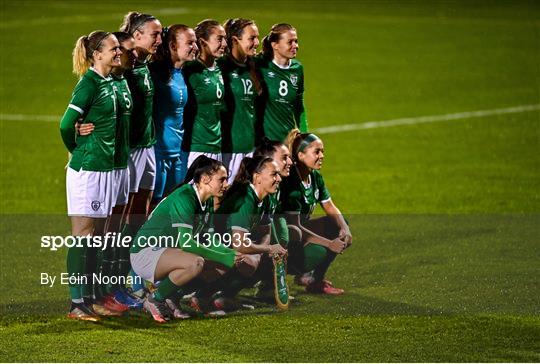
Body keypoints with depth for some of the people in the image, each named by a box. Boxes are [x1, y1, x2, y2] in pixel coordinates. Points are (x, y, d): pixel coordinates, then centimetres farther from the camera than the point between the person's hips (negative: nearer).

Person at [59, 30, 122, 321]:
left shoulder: (109, 82, 10)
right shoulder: (89, 83, -14)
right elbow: (66, 125, -17)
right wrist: (79, 152, -1)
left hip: (106, 167, 8)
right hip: (87, 169, -8)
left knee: (96, 237, 11)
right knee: (82, 236, -4)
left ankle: (89, 299, 17)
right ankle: (76, 304, -1)